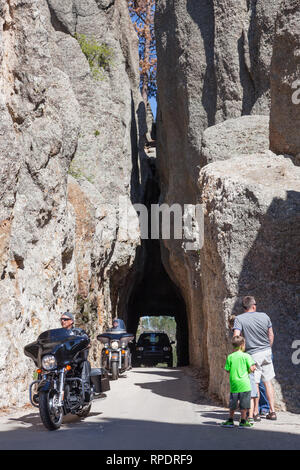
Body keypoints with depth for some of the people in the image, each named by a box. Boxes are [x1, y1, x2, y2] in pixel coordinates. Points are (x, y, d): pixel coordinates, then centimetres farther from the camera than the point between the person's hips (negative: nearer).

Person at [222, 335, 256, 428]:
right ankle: (243, 421, 10)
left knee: (232, 404, 13)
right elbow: (251, 368, -11)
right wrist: (253, 368, 11)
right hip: (244, 384, -3)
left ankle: (230, 421, 19)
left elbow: (227, 370, 3)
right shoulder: (246, 356, -7)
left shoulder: (230, 357, 1)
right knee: (244, 404, 6)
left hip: (234, 384, 3)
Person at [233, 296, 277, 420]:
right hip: (266, 351, 3)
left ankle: (255, 413, 12)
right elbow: (271, 335, 8)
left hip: (253, 354, -3)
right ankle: (272, 411, 15)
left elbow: (236, 337, -19)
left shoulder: (239, 319, -9)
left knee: (254, 383, 5)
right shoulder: (264, 316, 1)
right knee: (268, 382, 12)